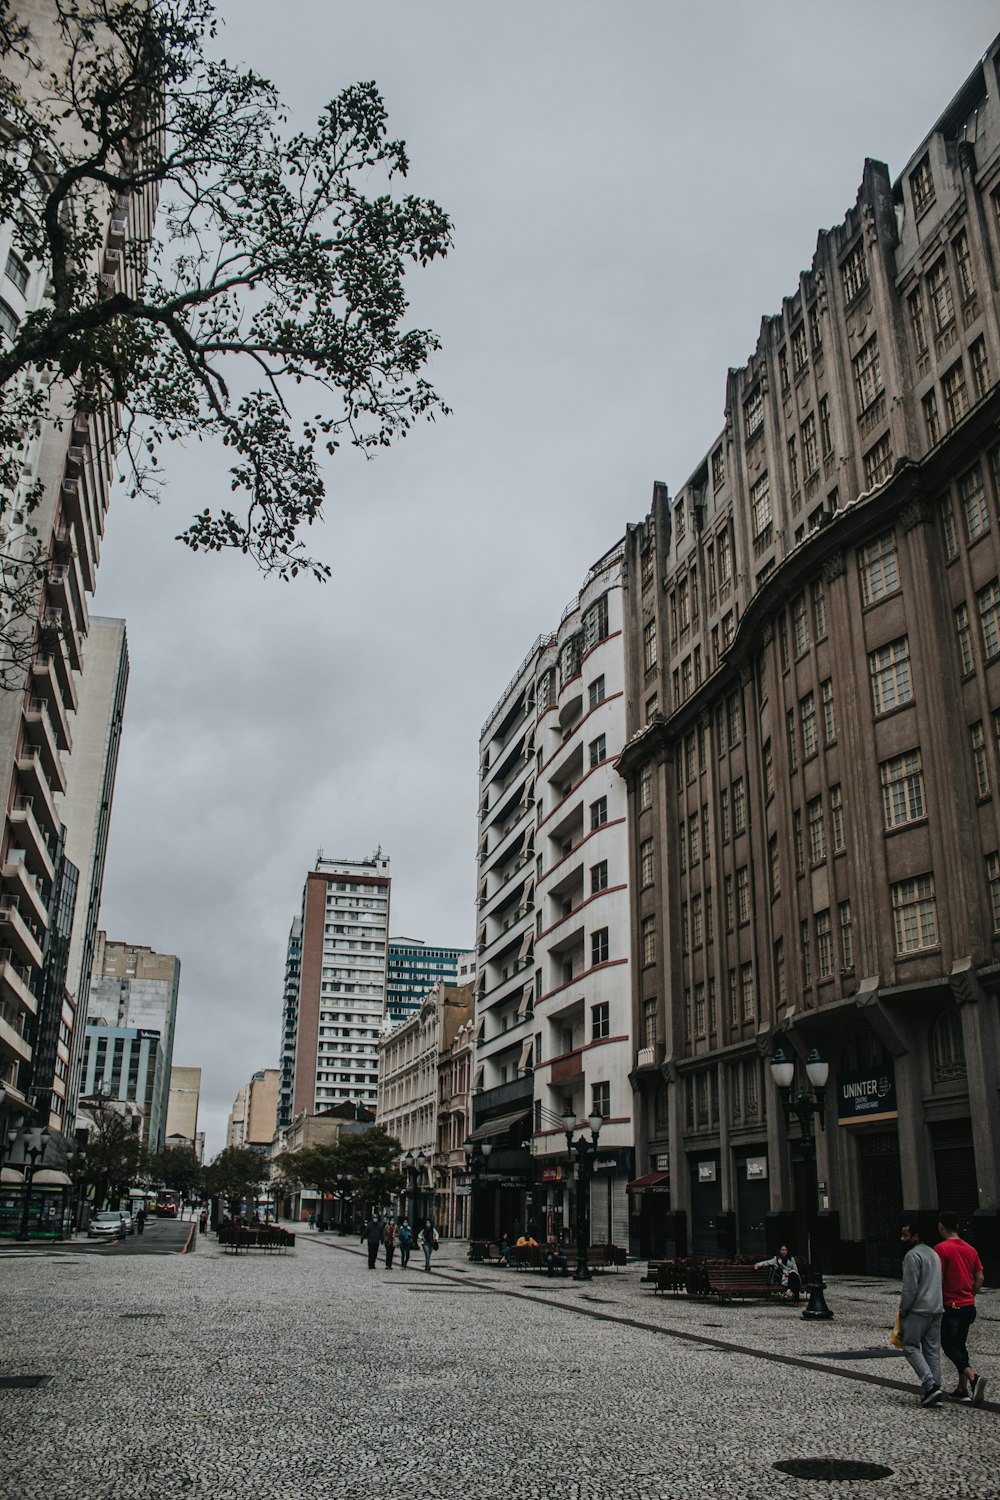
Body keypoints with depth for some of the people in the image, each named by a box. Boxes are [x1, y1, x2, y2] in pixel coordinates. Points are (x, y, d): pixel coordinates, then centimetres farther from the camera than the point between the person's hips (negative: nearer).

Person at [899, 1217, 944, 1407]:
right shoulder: (933, 1253, 17)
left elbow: (910, 1288, -16)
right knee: (933, 1349, 9)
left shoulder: (912, 1255, -12)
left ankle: (930, 1385, -13)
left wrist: (902, 1311, -6)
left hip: (919, 1310, -8)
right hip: (937, 1308, 8)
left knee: (910, 1346, -1)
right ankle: (935, 1389, 6)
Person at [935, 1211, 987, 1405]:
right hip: (969, 1306, 7)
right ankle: (963, 1388, 18)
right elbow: (980, 1278, 9)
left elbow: (938, 1280, -17)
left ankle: (973, 1377, -23)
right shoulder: (971, 1249, 6)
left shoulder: (941, 1249, -15)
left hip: (951, 1307, -7)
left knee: (949, 1346, -2)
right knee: (960, 1345, 17)